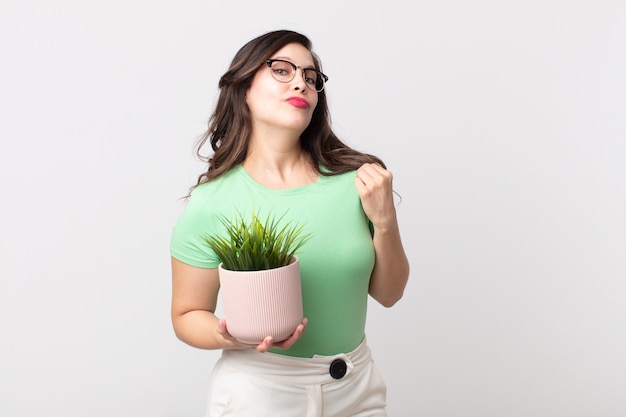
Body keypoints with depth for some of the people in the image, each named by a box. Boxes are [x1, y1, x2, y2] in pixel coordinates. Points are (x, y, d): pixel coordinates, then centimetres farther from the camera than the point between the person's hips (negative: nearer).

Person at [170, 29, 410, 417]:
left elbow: (388, 294, 0)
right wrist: (231, 337, -24)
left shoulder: (354, 180, -8)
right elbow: (188, 316, -4)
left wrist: (385, 222, -16)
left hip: (357, 384, 3)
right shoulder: (210, 205, -14)